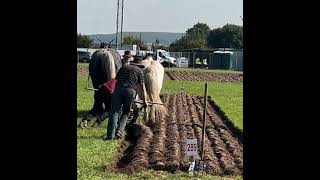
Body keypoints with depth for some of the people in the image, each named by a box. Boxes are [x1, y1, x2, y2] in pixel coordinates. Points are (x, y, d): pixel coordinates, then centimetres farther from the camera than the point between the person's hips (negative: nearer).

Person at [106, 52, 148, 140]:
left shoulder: (122, 68, 27)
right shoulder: (139, 71, 21)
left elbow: (116, 81, 31)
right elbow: (142, 86, 15)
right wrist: (144, 100, 17)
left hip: (118, 89, 1)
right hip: (131, 91, -1)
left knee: (114, 112, 0)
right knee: (125, 113, 16)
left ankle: (110, 135, -11)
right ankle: (120, 131, -2)